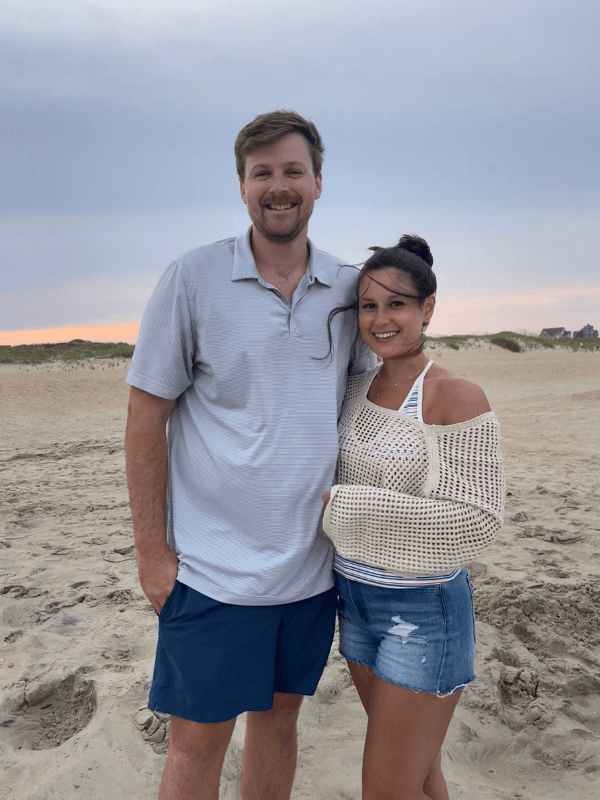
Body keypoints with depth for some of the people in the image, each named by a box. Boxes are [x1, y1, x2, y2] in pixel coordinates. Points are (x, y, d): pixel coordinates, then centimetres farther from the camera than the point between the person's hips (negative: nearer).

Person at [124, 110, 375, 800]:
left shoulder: (345, 289, 4)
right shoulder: (193, 278, -7)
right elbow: (145, 419, -6)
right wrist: (151, 553, -7)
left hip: (312, 564, 4)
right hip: (215, 568, -3)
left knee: (279, 718, 20)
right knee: (198, 740, 9)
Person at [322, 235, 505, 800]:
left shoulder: (458, 399, -17)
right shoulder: (355, 388, 2)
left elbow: (477, 519, -21)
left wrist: (345, 508, -21)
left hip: (424, 610, -6)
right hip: (356, 599, 6)